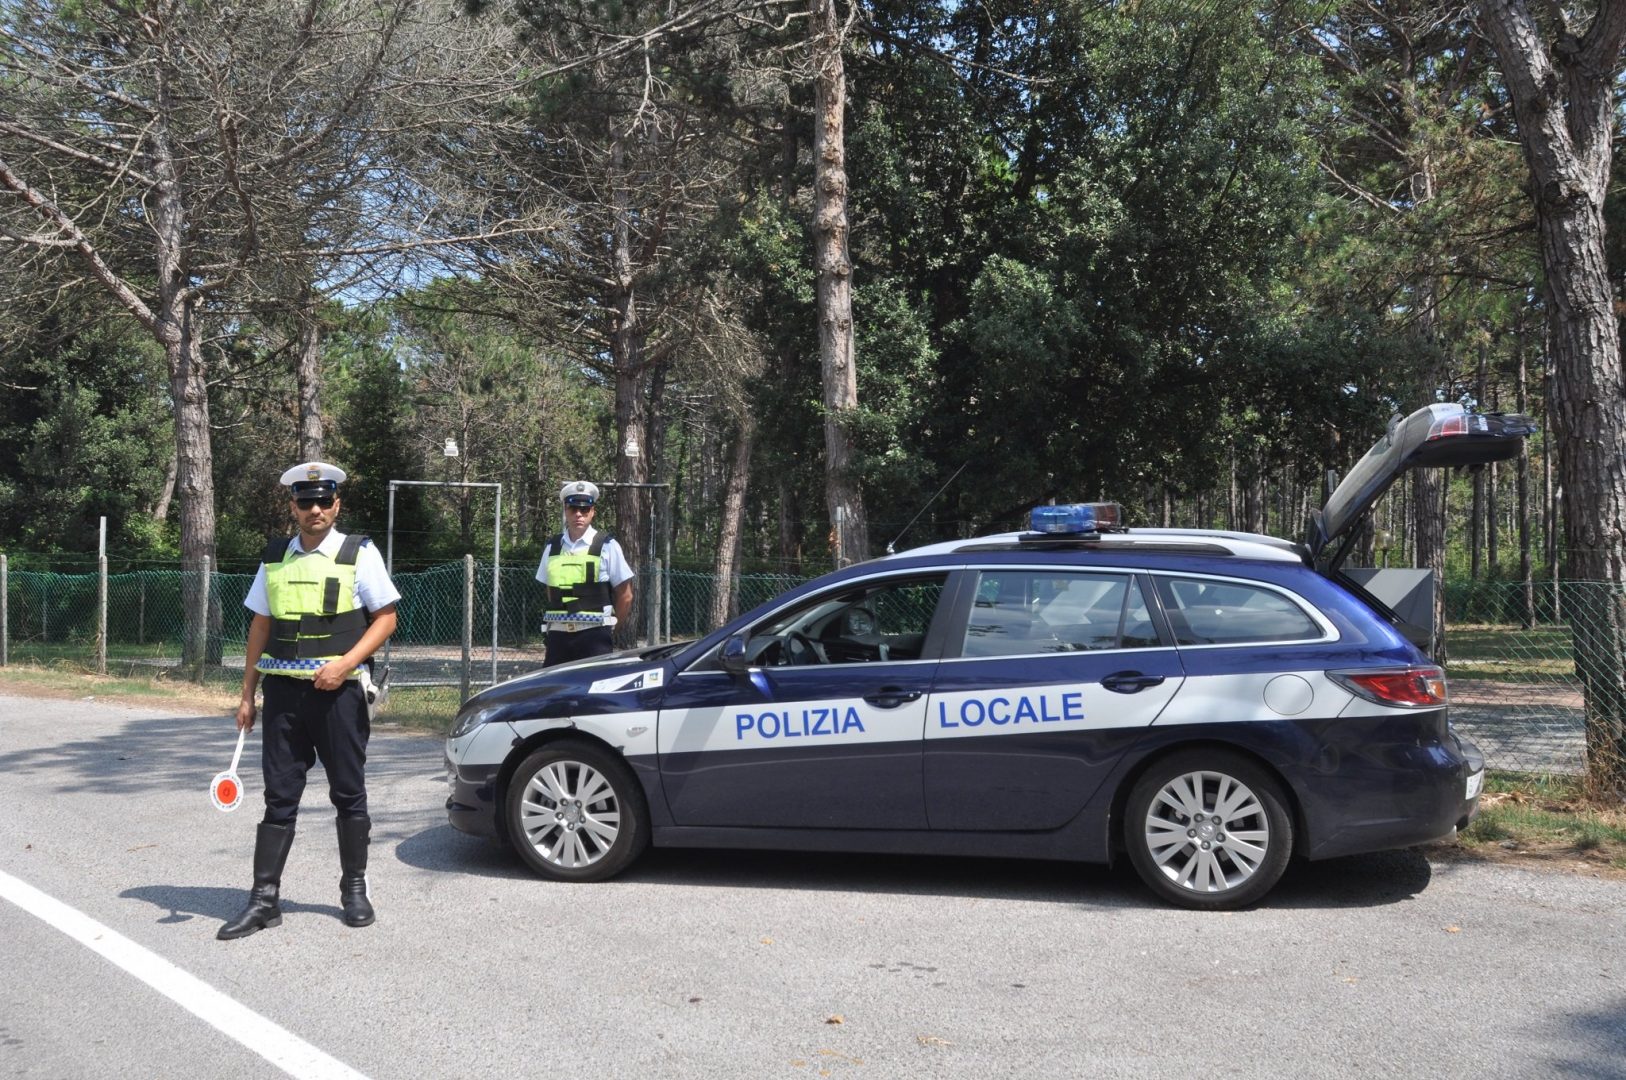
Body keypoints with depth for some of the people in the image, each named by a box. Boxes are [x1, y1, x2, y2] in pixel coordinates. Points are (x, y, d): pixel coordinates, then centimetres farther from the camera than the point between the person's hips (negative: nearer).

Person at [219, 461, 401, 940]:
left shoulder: (359, 553, -2)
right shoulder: (275, 557, 9)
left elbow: (386, 618, -3)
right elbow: (260, 626, 14)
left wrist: (344, 665, -15)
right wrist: (247, 694, 10)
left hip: (337, 691, -3)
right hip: (282, 691, 3)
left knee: (349, 793, 7)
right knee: (279, 797, 5)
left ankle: (354, 889, 20)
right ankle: (263, 899, 10)